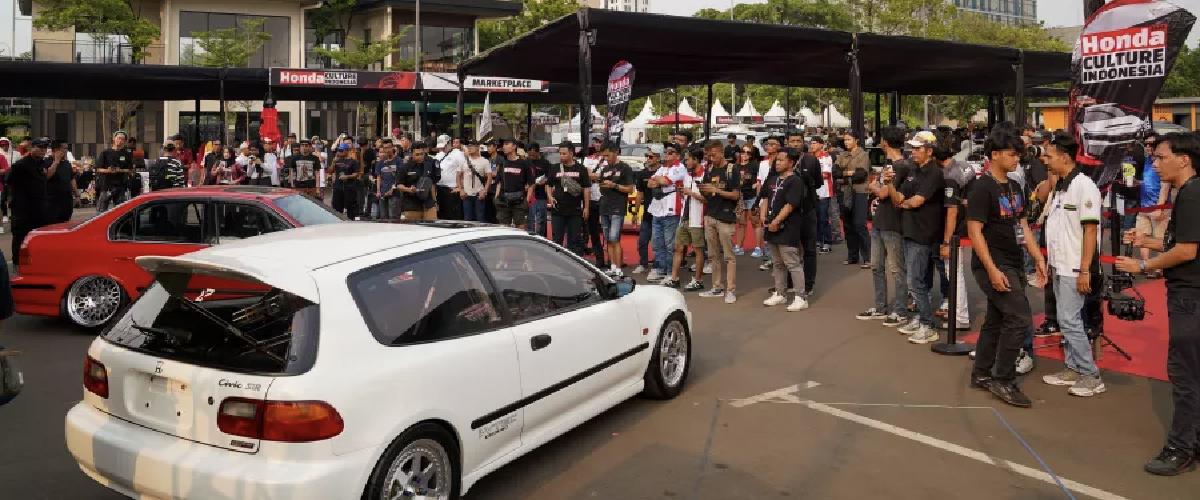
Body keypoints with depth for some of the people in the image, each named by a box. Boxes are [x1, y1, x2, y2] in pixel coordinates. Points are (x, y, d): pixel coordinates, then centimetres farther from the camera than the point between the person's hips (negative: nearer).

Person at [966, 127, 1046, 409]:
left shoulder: (1015, 188, 13)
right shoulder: (982, 189, -13)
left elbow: (1022, 226, 19)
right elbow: (974, 231, -17)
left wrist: (1038, 258, 10)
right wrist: (992, 269, -22)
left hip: (1014, 265, 8)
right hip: (994, 266, -8)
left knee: (996, 320, 12)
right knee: (1020, 319, -12)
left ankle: (981, 375, 23)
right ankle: (1003, 381, -2)